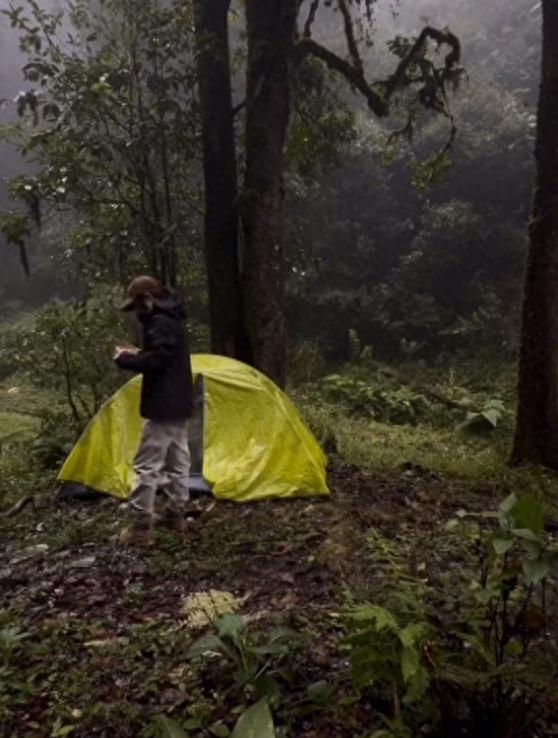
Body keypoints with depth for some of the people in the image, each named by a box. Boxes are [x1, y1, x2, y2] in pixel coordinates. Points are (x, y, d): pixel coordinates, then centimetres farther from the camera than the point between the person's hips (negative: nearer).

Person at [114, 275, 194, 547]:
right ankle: (175, 513, 27)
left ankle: (140, 528, -4)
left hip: (163, 405, -11)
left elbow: (156, 361, -25)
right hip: (178, 403, 11)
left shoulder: (160, 323, -17)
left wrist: (125, 360, -11)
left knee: (147, 465, -7)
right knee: (177, 460, 16)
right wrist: (137, 354, 10)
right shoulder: (173, 319, 15)